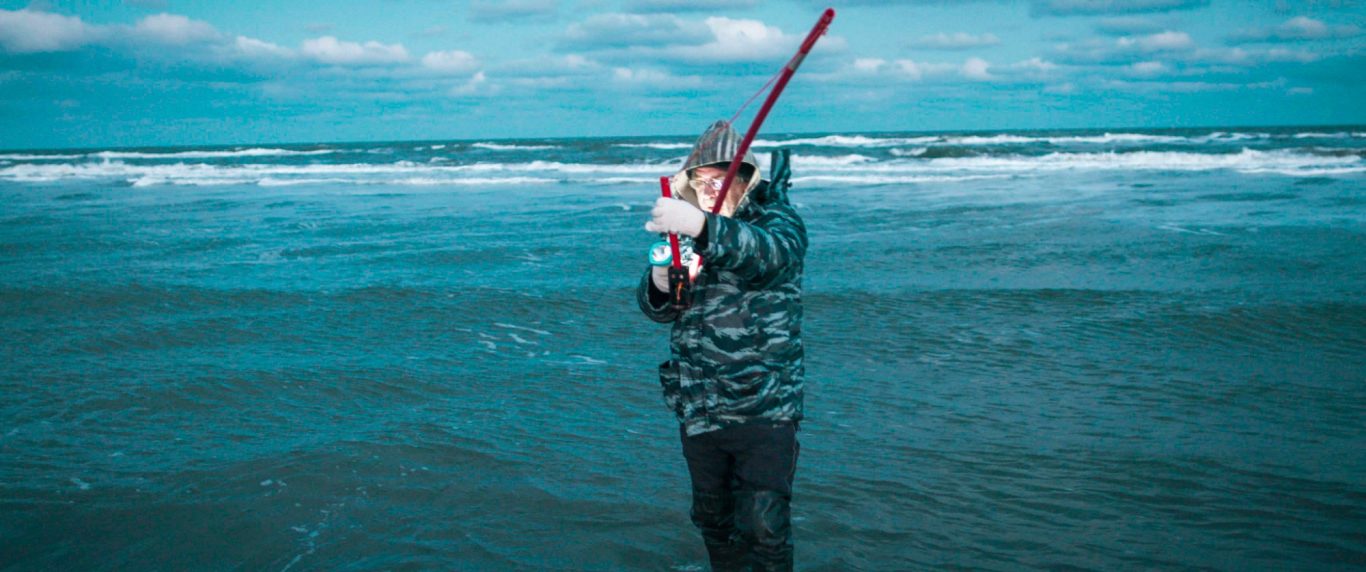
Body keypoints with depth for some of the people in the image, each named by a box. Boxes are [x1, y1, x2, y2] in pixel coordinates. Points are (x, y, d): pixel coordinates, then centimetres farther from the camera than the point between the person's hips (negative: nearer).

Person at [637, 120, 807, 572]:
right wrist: (660, 282, -23)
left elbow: (766, 253, -30)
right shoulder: (684, 234, 9)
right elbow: (654, 307, 2)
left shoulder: (778, 221, -5)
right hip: (698, 410, 5)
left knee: (764, 527, -9)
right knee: (712, 518, 17)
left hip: (765, 409, -5)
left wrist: (703, 227, -49)